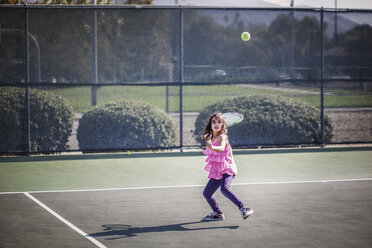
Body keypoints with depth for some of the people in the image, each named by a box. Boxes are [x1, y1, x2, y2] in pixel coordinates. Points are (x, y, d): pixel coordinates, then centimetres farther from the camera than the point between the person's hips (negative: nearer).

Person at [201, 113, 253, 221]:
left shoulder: (222, 137, -14)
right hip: (216, 172, 9)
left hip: (227, 170, -9)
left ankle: (244, 209, -34)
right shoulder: (211, 138, 10)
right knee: (206, 193, 8)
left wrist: (212, 147, -56)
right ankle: (217, 213, 30)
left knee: (224, 189, -34)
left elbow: (222, 148, -37)